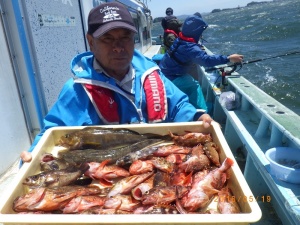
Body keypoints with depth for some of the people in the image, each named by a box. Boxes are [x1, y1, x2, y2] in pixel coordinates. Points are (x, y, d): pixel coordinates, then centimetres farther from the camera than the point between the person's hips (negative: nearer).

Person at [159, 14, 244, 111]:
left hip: (165, 75, 10)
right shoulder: (189, 47, -27)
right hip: (170, 79, -10)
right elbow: (206, 60, -39)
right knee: (194, 86, -12)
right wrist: (228, 58, -38)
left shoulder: (181, 41, 2)